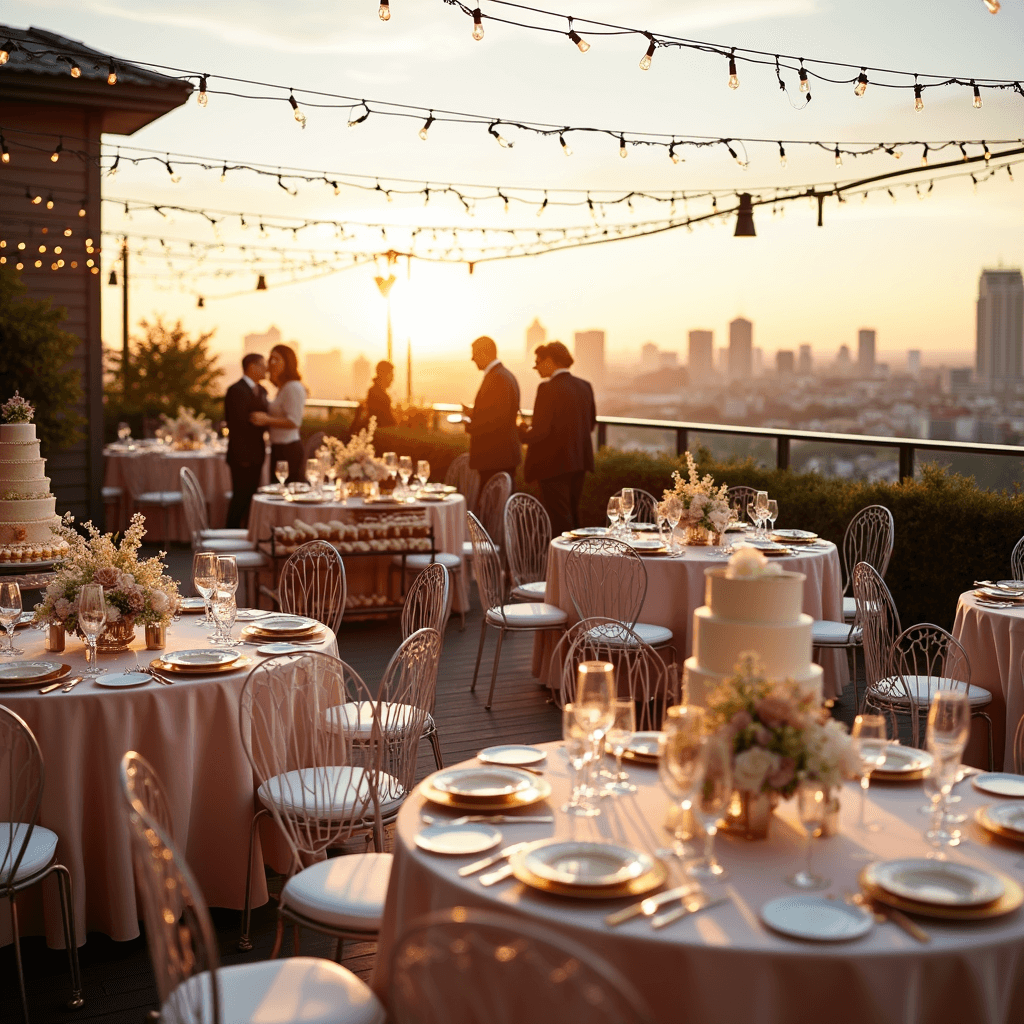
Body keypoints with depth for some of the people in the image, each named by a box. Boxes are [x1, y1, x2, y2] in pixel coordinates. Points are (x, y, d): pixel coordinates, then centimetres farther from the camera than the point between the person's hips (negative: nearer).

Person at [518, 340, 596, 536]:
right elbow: (591, 422, 16)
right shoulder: (584, 386, 7)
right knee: (572, 515, 19)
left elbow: (540, 430, -21)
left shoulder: (548, 388, -17)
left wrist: (523, 433, -2)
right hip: (579, 460, 8)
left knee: (558, 519, -3)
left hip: (554, 463, -8)